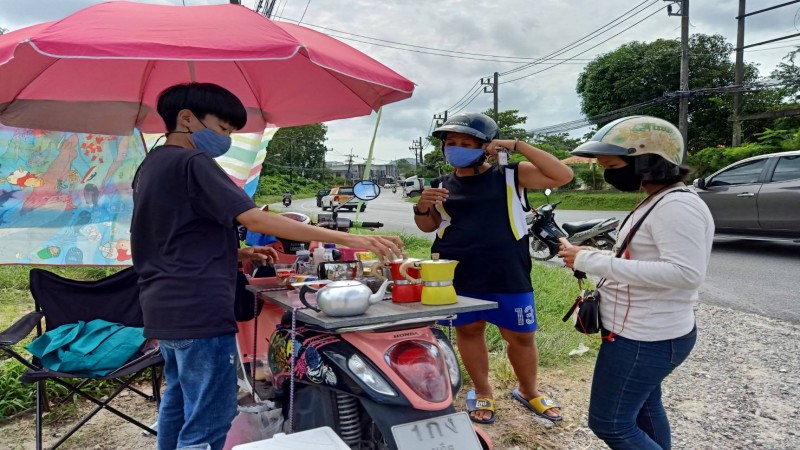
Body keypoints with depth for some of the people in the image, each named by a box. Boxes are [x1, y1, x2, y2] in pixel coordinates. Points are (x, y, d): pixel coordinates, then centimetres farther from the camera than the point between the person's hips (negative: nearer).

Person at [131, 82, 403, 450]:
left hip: (166, 308, 10)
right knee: (208, 420, -5)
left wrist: (236, 254, 10)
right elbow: (255, 219, -24)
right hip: (198, 310, -10)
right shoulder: (192, 163, -13)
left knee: (178, 402, 22)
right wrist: (348, 239, -27)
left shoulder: (152, 166, 16)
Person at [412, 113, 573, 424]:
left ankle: (528, 392, 35)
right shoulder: (442, 185, 8)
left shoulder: (510, 176, 0)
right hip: (458, 277, 2)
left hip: (507, 276, -2)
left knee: (521, 337, 9)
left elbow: (563, 175, -7)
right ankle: (482, 393, 34)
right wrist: (423, 206, -6)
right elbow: (428, 226, 18)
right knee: (468, 331, 13)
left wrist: (517, 146, -12)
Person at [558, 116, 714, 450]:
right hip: (645, 334, 11)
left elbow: (687, 273, -32)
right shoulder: (655, 202, 10)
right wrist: (587, 256, 3)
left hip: (644, 340, -10)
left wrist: (593, 262, -31)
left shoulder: (677, 206, -22)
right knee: (644, 408, 23)